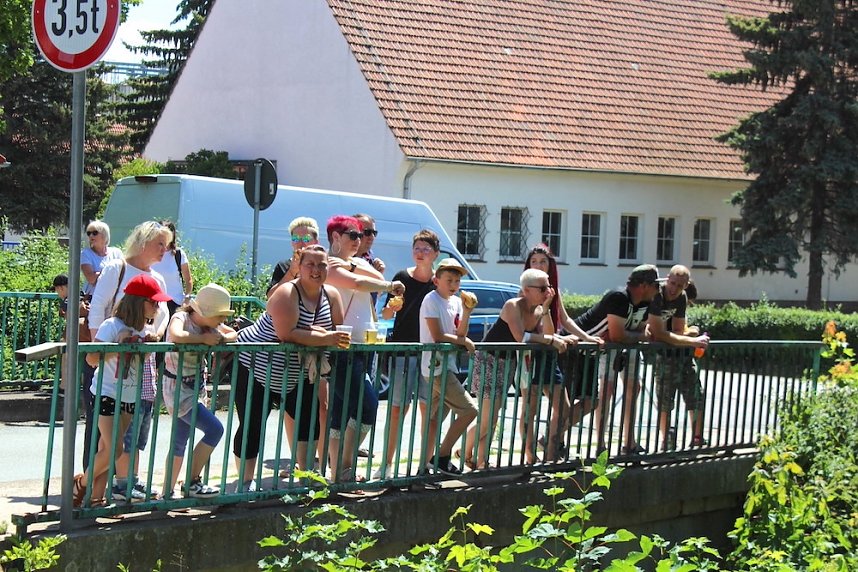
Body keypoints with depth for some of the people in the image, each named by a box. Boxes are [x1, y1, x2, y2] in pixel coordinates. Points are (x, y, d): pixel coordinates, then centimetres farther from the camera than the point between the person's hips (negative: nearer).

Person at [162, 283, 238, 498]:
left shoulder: (208, 323, 2)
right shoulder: (181, 318, -20)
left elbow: (233, 333, 9)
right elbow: (176, 336, -41)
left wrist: (221, 338, -13)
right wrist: (204, 339, -29)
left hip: (195, 389, 9)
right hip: (178, 390, -9)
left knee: (180, 442, 13)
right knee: (215, 429, -11)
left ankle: (168, 492, 21)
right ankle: (192, 483, -3)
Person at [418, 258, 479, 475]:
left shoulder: (456, 301, 12)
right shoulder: (432, 300, -11)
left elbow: (460, 334, 5)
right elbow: (438, 336, -16)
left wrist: (467, 311, -5)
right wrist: (464, 341, -7)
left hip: (446, 367, 8)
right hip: (436, 367, -8)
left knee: (434, 418, 10)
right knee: (469, 410, -11)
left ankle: (426, 463, 15)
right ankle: (441, 456, -5)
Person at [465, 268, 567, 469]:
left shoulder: (538, 311, 2)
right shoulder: (513, 306, -21)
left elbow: (548, 336, -9)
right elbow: (520, 337, -32)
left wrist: (546, 309, -16)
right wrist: (551, 340, -27)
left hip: (508, 365, 7)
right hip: (488, 361, -7)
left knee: (492, 419, 10)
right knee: (488, 419, -11)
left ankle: (481, 463, 18)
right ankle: (466, 454, 4)